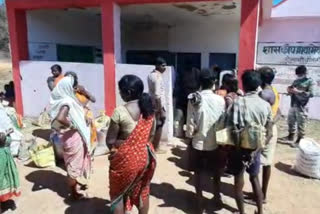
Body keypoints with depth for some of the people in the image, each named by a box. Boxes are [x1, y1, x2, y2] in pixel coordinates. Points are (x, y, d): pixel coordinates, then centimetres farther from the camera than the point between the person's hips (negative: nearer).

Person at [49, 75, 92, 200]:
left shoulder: (64, 99, 3)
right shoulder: (67, 102, -25)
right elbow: (60, 118, -39)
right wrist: (72, 125, -23)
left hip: (71, 136, 9)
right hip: (74, 137, -9)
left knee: (73, 162, 23)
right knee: (75, 163, 6)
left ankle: (77, 185, 42)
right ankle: (77, 192, 22)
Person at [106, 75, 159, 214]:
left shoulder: (120, 111, -20)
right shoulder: (149, 108, -1)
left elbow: (110, 141, -15)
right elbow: (151, 135, 8)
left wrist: (118, 144, 4)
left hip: (126, 159, -6)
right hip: (145, 155, 6)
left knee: (118, 193, 15)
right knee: (143, 191, 23)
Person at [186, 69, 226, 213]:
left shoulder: (194, 99, -14)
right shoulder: (220, 100, -12)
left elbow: (190, 124, -13)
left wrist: (190, 135, 5)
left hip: (198, 143, -1)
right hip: (215, 143, 1)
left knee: (198, 174, 14)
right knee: (216, 173, 22)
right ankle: (217, 198, 39)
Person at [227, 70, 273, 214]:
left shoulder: (238, 102, -15)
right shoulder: (266, 105, -3)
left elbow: (234, 130, -21)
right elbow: (269, 133, -4)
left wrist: (239, 151, -11)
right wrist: (256, 151, -3)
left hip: (241, 148, -4)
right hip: (256, 149, 4)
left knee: (239, 181, 12)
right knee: (255, 178, 23)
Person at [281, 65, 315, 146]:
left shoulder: (310, 81, -4)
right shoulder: (296, 81, 13)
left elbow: (311, 94, -15)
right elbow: (291, 90, 21)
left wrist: (298, 91, -22)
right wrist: (290, 90, -3)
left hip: (301, 106, -6)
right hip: (293, 105, 6)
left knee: (301, 124, 0)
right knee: (291, 121, 15)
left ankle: (299, 140, 11)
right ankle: (290, 137, 31)